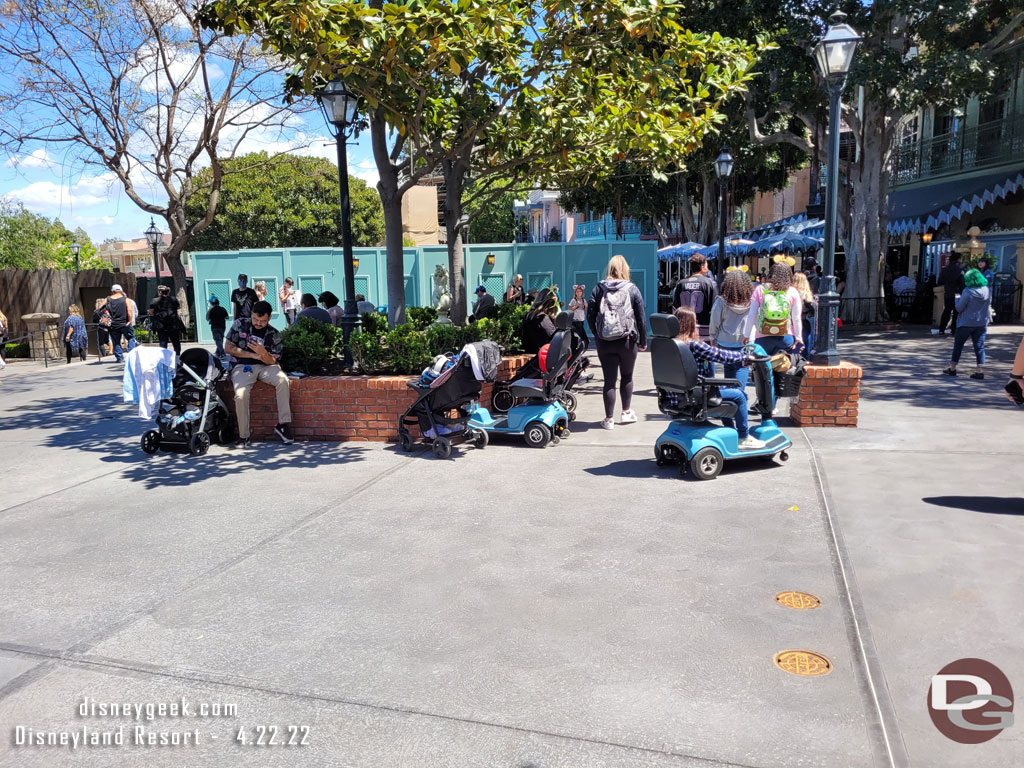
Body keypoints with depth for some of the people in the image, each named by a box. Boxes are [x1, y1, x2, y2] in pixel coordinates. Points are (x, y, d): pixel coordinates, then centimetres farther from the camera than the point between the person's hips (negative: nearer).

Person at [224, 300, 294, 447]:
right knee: (241, 395, -30)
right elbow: (228, 347, 1)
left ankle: (283, 425, -24)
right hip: (242, 366, -1)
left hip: (265, 366, 1)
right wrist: (252, 355, -7)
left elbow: (272, 361, 1)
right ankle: (243, 436, -15)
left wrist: (263, 352, -23)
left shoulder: (274, 335, 4)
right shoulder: (240, 324, 4)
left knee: (283, 380, -30)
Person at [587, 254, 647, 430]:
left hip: (605, 342, 1)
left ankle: (609, 419, 7)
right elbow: (641, 317, -1)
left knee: (609, 380, 3)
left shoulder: (599, 289, 2)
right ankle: (626, 412, 26)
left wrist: (597, 335, 12)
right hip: (627, 340, -1)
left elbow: (590, 315, 2)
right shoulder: (632, 289, 0)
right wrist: (643, 341, 6)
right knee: (627, 376, 17)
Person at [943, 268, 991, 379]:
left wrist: (958, 298, 3)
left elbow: (959, 308, -14)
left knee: (958, 345, 9)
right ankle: (980, 370, 2)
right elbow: (989, 304, 12)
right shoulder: (987, 291, -1)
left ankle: (952, 368, 16)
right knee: (979, 347, 7)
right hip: (981, 324, 5)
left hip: (966, 323, -5)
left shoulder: (968, 292, -19)